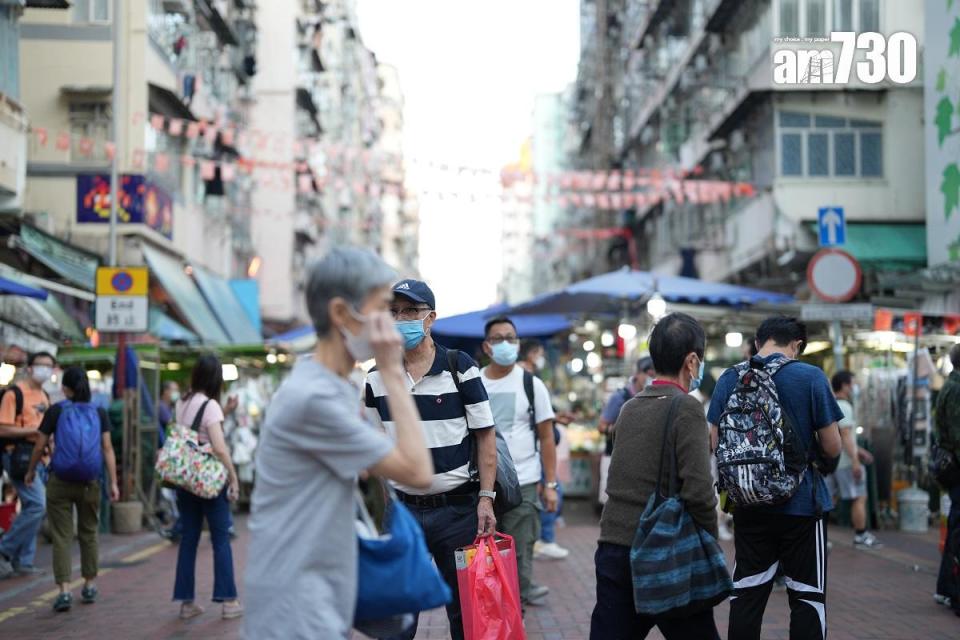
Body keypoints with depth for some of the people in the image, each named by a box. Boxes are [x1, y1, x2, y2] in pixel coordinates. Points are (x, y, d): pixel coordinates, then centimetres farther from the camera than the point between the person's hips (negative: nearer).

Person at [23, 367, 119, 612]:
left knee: (61, 537, 1)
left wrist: (31, 472, 15)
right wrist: (113, 483, -2)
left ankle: (64, 591, -8)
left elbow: (40, 446, -1)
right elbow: (107, 449, -4)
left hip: (60, 482, -2)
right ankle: (89, 587, 25)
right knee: (89, 534, 17)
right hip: (90, 483, 2)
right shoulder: (99, 413, 2)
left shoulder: (56, 411, -4)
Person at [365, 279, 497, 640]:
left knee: (465, 610, 7)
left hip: (457, 508, -3)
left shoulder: (461, 368, -5)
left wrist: (486, 497, -10)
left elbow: (485, 435, -3)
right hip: (402, 508, 3)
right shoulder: (376, 377, 4)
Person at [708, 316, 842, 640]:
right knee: (807, 597, 6)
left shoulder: (729, 380, -1)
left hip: (749, 505, 3)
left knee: (746, 595, 11)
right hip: (802, 503, -3)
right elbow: (832, 448, -8)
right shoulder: (810, 377, -10)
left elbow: (715, 443, 3)